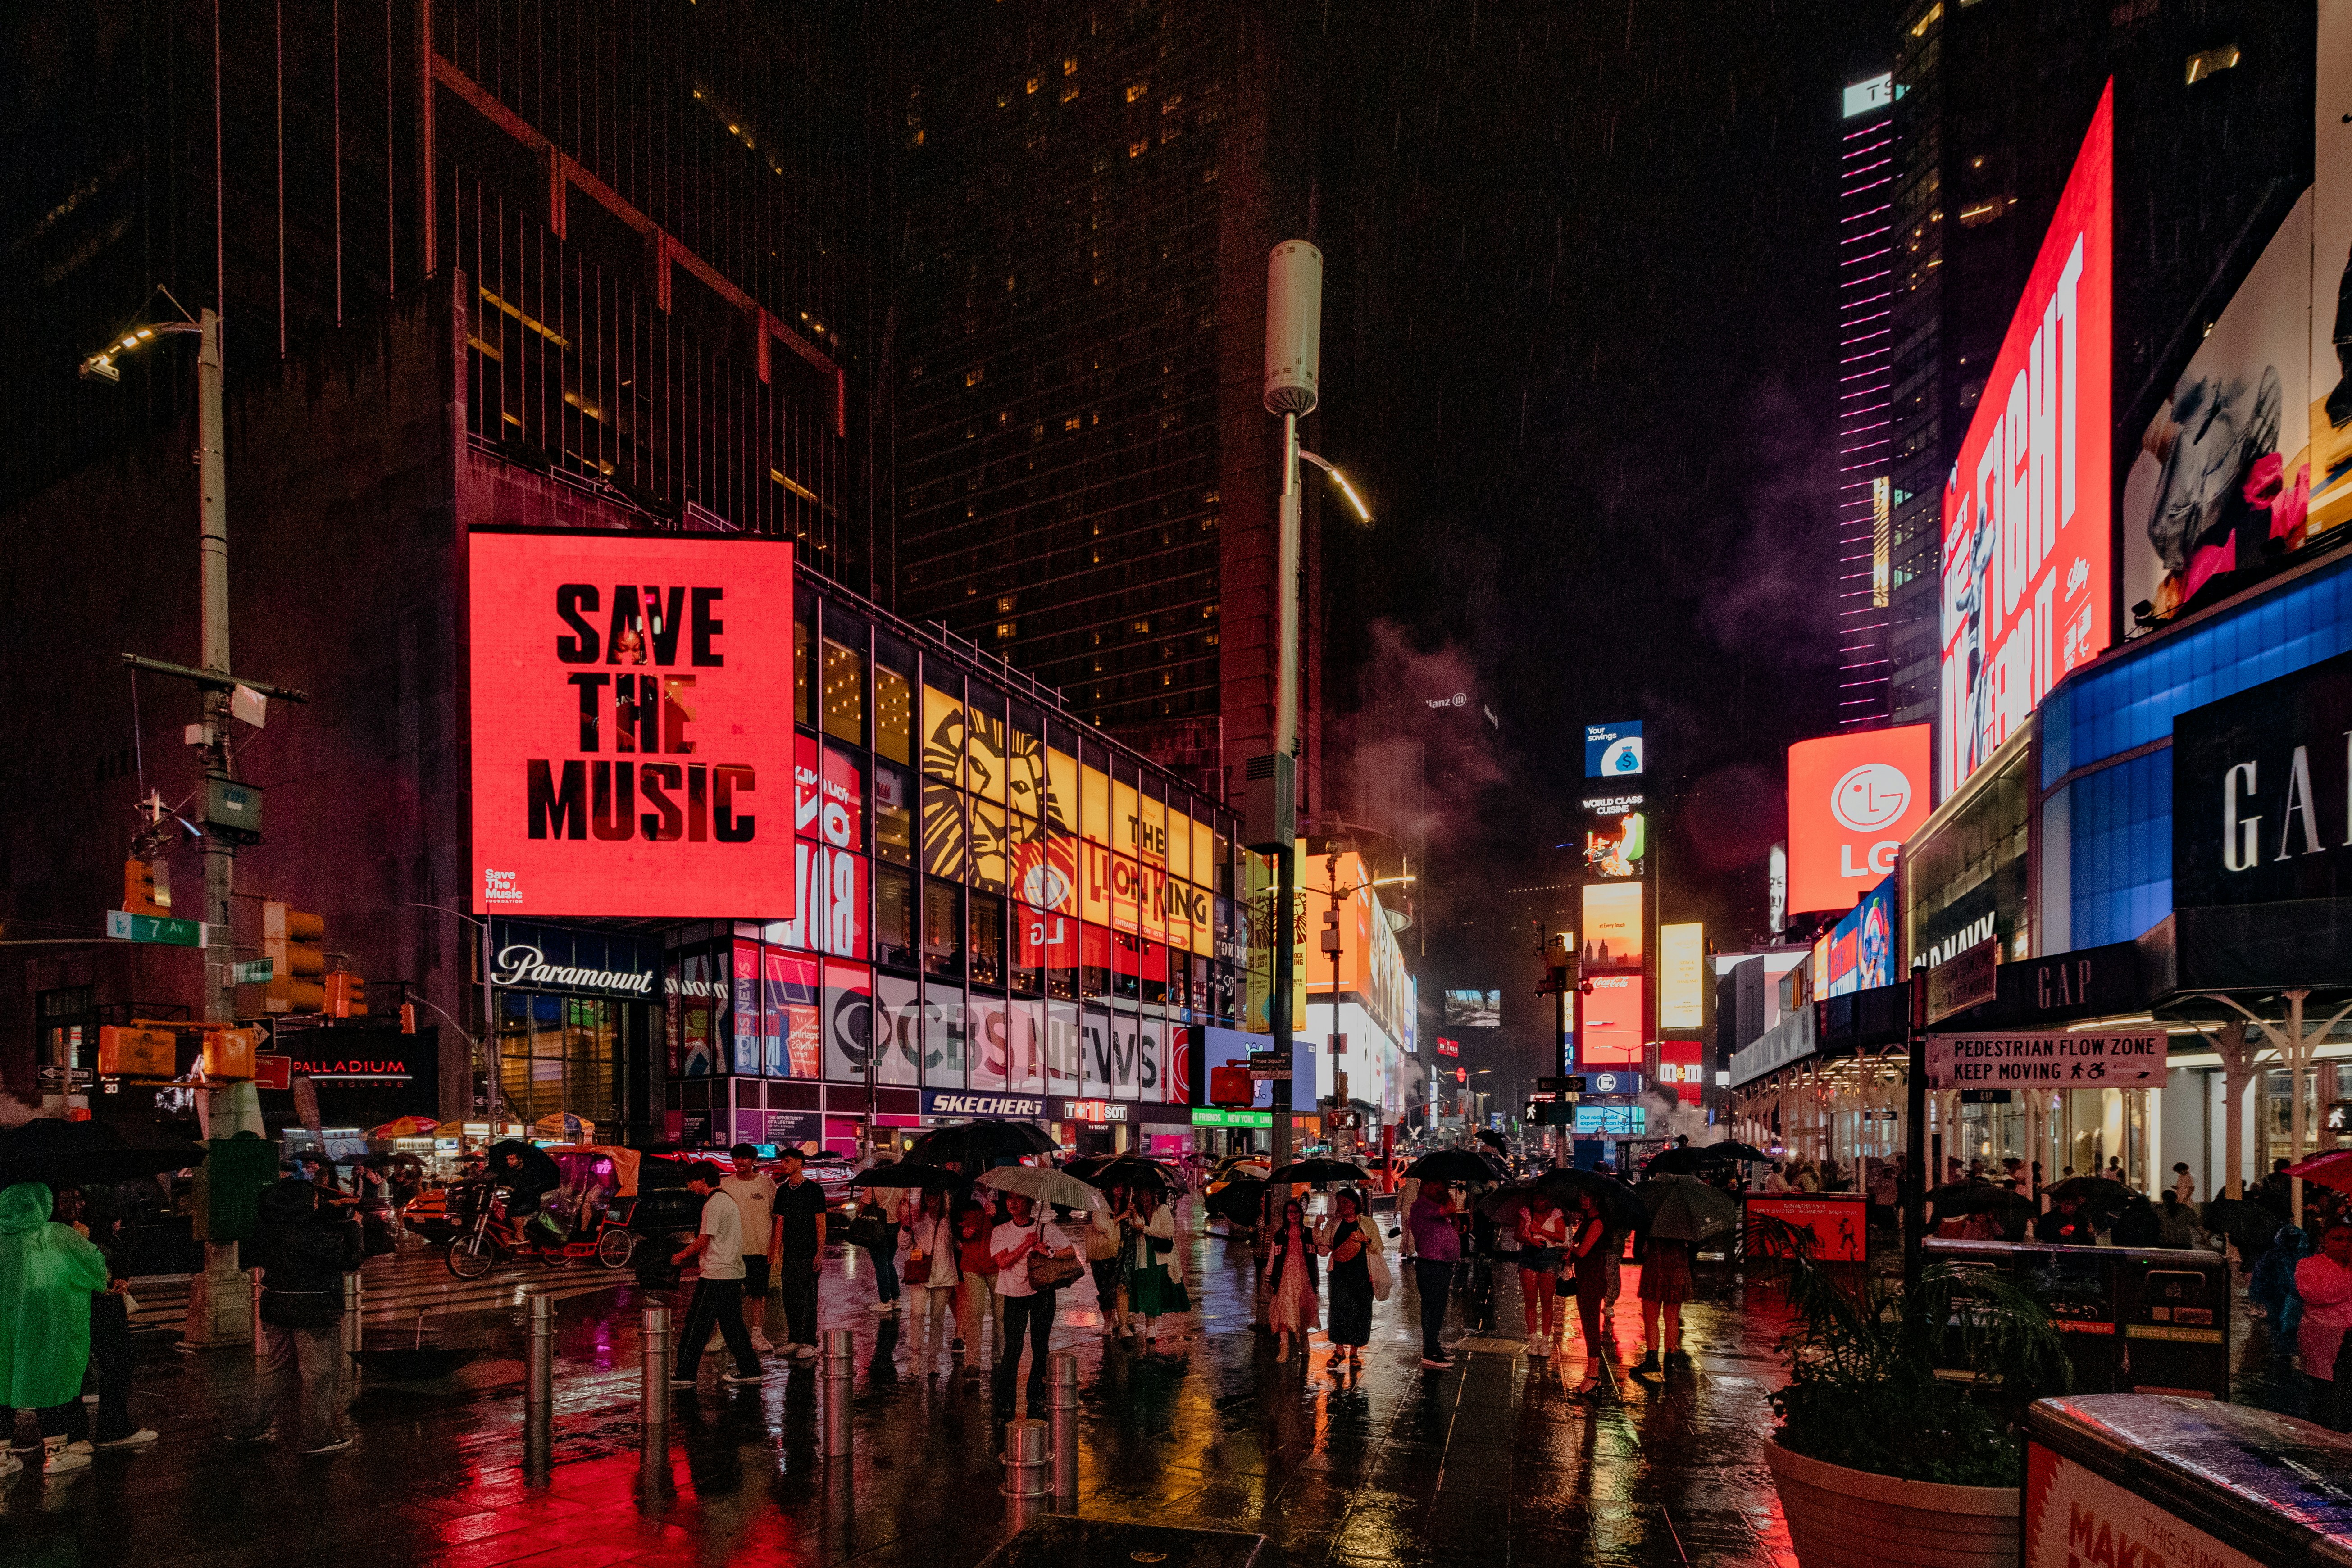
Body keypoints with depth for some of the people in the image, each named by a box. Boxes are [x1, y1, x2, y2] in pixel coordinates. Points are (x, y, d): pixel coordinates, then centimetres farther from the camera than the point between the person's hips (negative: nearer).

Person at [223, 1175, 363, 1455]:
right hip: (315, 1315, -7)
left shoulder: (268, 1230, -2)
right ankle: (320, 1437, 11)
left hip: (276, 1309, 8)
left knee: (272, 1369, 22)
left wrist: (331, 1209, 12)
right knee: (320, 1375, 4)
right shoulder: (313, 1236, -25)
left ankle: (253, 1428, 30)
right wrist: (354, 1225, -3)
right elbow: (349, 1258, -16)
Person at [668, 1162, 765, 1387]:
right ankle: (750, 1370, 12)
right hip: (734, 1273, 9)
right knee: (732, 1324, 12)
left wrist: (681, 1256, 1)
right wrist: (692, 1254, 20)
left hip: (716, 1275, -9)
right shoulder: (728, 1201, 16)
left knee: (697, 1324, -2)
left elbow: (703, 1241, -14)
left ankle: (684, 1373, 2)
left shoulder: (714, 1204, -14)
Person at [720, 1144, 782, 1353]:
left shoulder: (767, 1183, 2)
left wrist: (775, 1243, -3)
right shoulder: (725, 1185, 5)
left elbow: (778, 1216, 4)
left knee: (758, 1293, 5)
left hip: (760, 1248, 0)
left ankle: (757, 1335, 13)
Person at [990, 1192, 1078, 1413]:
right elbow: (1002, 1262, -11)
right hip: (1015, 1294, -1)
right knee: (1013, 1347, -8)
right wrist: (1027, 1244, -15)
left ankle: (1036, 1397, 17)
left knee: (1041, 1346, 4)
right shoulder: (1000, 1232, 3)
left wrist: (1049, 1252, -16)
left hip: (1043, 1292, 1)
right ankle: (1004, 1402, -2)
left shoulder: (1047, 1228, 2)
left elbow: (1072, 1252, -1)